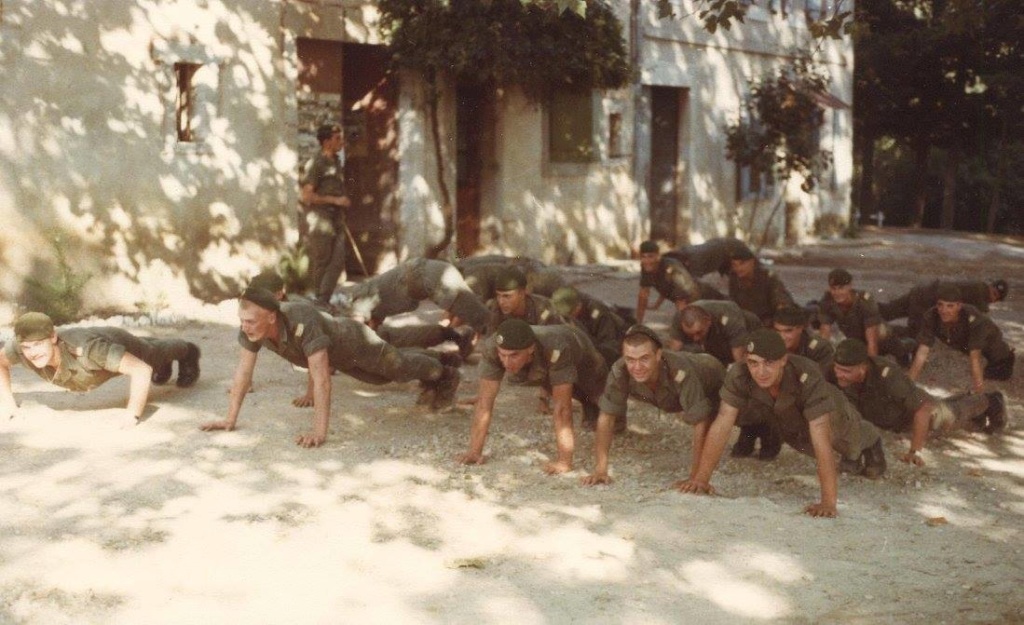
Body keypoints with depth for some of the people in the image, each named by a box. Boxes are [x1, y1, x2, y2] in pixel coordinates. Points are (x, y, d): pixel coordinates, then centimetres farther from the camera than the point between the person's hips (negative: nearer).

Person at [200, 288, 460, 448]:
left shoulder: (303, 323, -51)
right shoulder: (251, 325, -32)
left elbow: (322, 379, -51)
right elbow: (243, 370, -21)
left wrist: (319, 432, -53)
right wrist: (230, 419, -21)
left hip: (354, 342, -7)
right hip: (336, 355, 7)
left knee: (399, 368, 20)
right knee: (382, 378, 31)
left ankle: (445, 374, 51)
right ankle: (430, 379, 61)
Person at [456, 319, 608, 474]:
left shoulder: (556, 350, -50)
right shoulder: (491, 349, -40)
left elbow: (562, 407, -48)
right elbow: (484, 401, -35)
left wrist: (564, 462, -48)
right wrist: (475, 452, -36)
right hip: (544, 372, 3)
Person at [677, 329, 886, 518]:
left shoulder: (808, 378, -47)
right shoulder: (738, 376, -37)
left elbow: (821, 441, -50)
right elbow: (721, 425, -34)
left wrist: (828, 502, -54)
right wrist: (701, 478, -40)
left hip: (833, 419, -2)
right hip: (792, 428, 2)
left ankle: (870, 442, 58)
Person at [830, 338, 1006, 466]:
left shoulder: (887, 375, -48)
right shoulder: (835, 374, -37)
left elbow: (923, 410, -45)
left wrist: (915, 451, -46)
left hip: (911, 405, -4)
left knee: (951, 415, 27)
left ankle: (988, 402, 58)